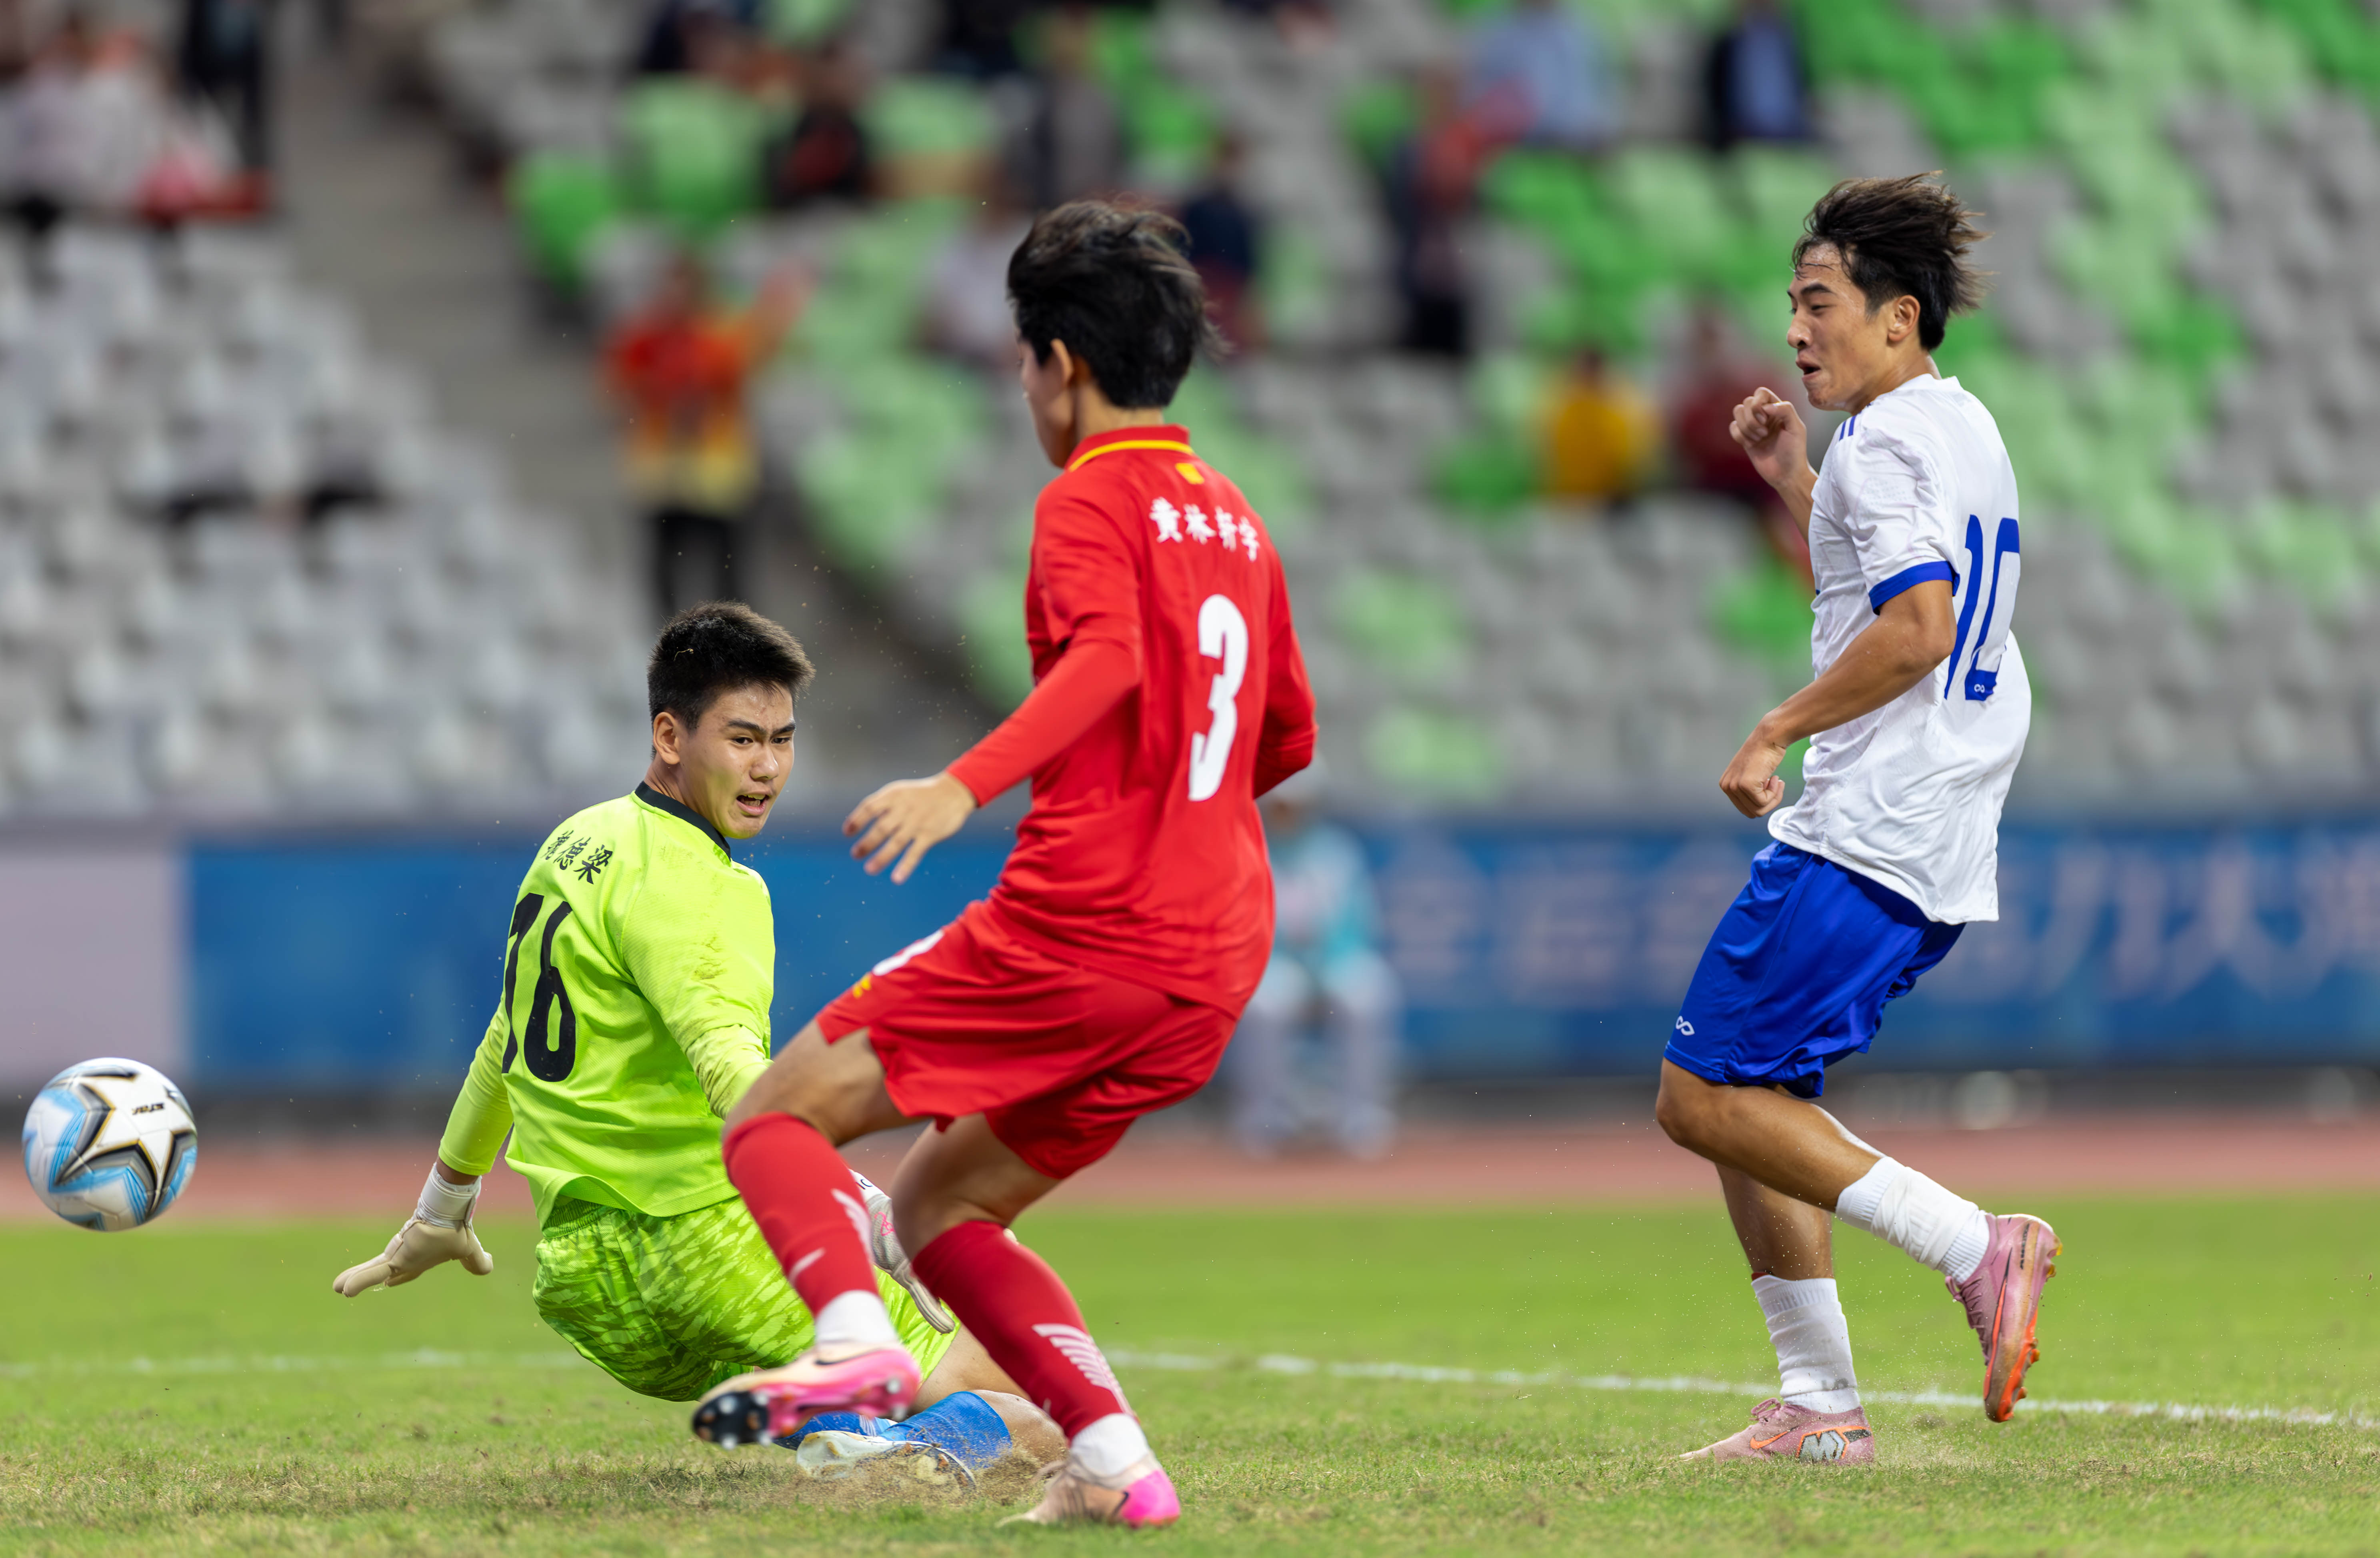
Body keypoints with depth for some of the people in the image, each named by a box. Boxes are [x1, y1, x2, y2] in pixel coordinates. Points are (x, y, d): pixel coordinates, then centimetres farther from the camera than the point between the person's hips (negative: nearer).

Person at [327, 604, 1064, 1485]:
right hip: (708, 1239, -9)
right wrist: (856, 1202, -42)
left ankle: (822, 1422, 8)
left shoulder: (576, 845, 18)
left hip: (579, 1281, 9)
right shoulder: (684, 883, -12)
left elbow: (512, 1042, 32)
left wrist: (440, 1216, 45)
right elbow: (727, 1059, -30)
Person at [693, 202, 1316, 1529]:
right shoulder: (1235, 522, 20)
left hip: (1079, 925, -8)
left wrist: (965, 786, -35)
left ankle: (857, 1340, -28)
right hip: (1217, 969, 8)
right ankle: (1115, 1461, 1)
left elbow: (1108, 660, -24)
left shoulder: (1091, 500, -4)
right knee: (940, 1205, 18)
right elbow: (1289, 737, 29)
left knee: (776, 1121, -1)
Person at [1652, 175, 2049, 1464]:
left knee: (1706, 1096, -9)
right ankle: (1819, 1406, 10)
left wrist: (1780, 730, -14)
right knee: (1744, 1094, 13)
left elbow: (1919, 626, -24)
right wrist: (1795, 484, 26)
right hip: (1946, 858, 10)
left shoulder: (1888, 439, -11)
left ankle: (1972, 1246, -17)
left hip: (1865, 838, -10)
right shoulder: (1965, 429, 20)